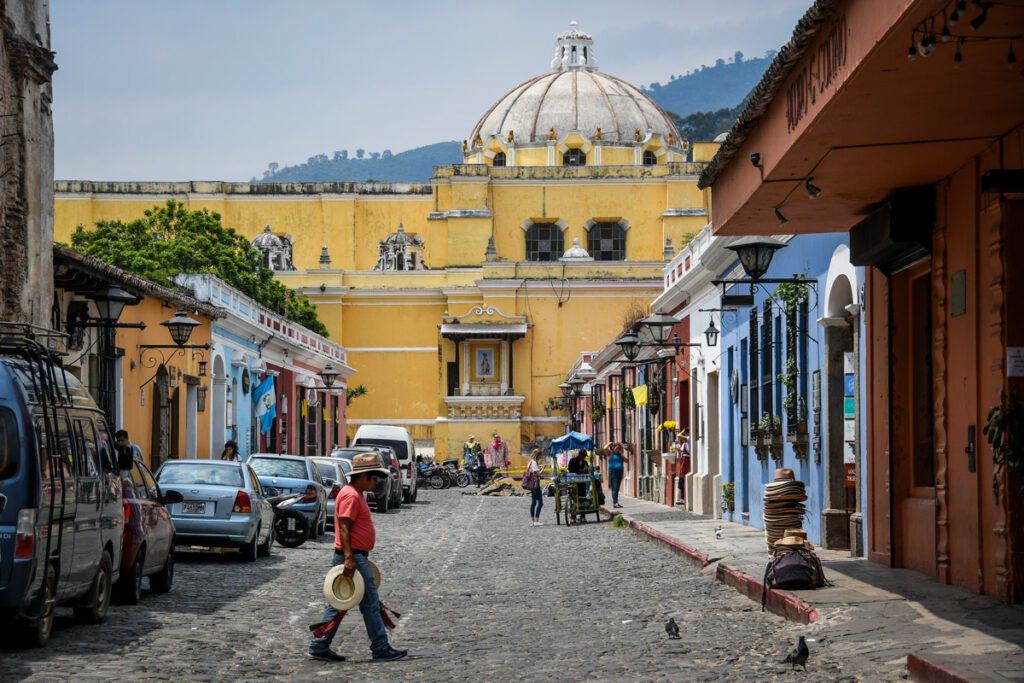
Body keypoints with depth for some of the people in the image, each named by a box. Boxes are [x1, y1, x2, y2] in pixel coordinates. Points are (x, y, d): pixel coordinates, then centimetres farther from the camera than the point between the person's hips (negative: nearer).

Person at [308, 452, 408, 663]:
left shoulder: (356, 494, 17)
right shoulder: (351, 496, -16)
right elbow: (344, 529, -22)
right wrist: (349, 558, -27)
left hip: (354, 557, 11)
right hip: (352, 558, -11)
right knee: (370, 604, -5)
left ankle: (320, 647, 12)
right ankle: (381, 649, 0)